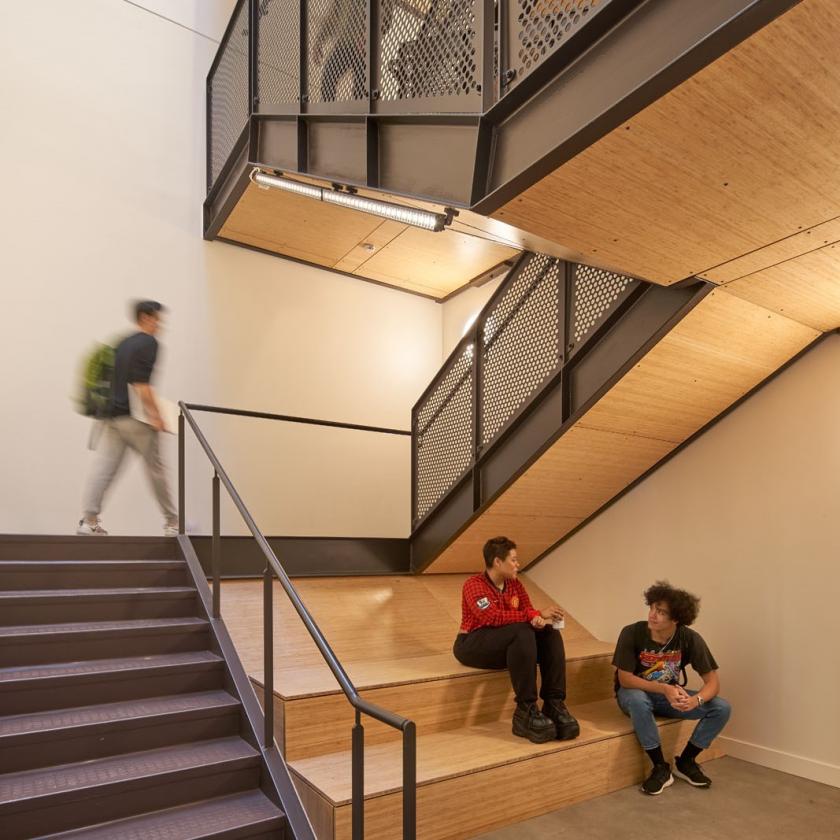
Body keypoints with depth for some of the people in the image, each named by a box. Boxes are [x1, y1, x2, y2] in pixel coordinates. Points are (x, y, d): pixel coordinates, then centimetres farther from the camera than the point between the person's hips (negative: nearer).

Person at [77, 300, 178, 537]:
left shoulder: (123, 343, 18)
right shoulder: (148, 343, -8)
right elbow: (141, 383, -19)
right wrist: (154, 414, -20)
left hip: (113, 415, 8)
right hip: (135, 418, -7)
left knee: (103, 467, 1)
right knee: (155, 469, 3)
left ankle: (89, 520, -6)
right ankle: (172, 522, 13)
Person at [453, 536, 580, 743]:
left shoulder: (515, 585, 9)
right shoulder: (474, 585, -14)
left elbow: (529, 610, 0)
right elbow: (493, 618, -27)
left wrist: (538, 619, -26)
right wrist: (537, 615, -24)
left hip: (507, 645, 7)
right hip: (473, 645, -7)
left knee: (549, 633, -15)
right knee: (521, 632, -33)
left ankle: (554, 704, -20)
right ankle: (526, 711, -31)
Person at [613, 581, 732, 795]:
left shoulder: (690, 639, -17)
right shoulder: (632, 633, -25)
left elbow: (712, 682, -15)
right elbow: (625, 679, -22)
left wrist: (696, 700, -37)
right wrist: (664, 689, -35)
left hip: (670, 694, 3)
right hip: (637, 692, -3)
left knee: (722, 708, -16)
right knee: (638, 701, -38)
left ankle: (685, 761, 3)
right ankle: (661, 768, -17)